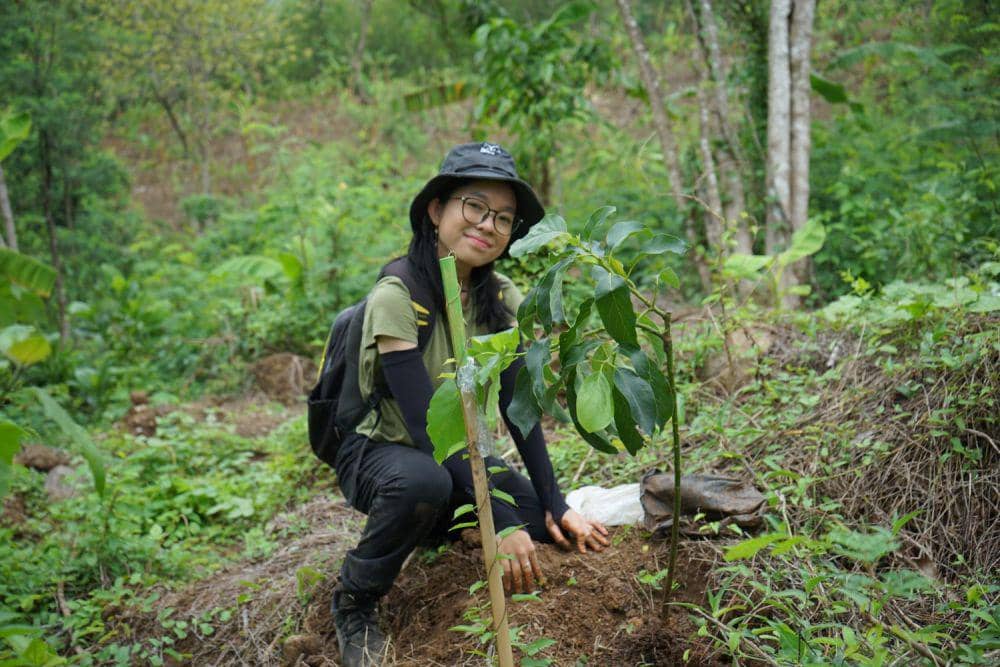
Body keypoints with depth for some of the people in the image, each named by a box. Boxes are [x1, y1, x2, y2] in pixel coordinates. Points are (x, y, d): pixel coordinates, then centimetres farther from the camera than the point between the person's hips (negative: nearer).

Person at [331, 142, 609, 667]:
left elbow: (517, 406, -4)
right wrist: (500, 522, -32)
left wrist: (553, 505, -13)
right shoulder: (396, 298, -25)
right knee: (424, 482, -39)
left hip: (458, 453, 6)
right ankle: (354, 602, -11)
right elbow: (426, 425, -29)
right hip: (379, 452, -6)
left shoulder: (501, 299, -6)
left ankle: (440, 531, 15)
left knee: (553, 527, -14)